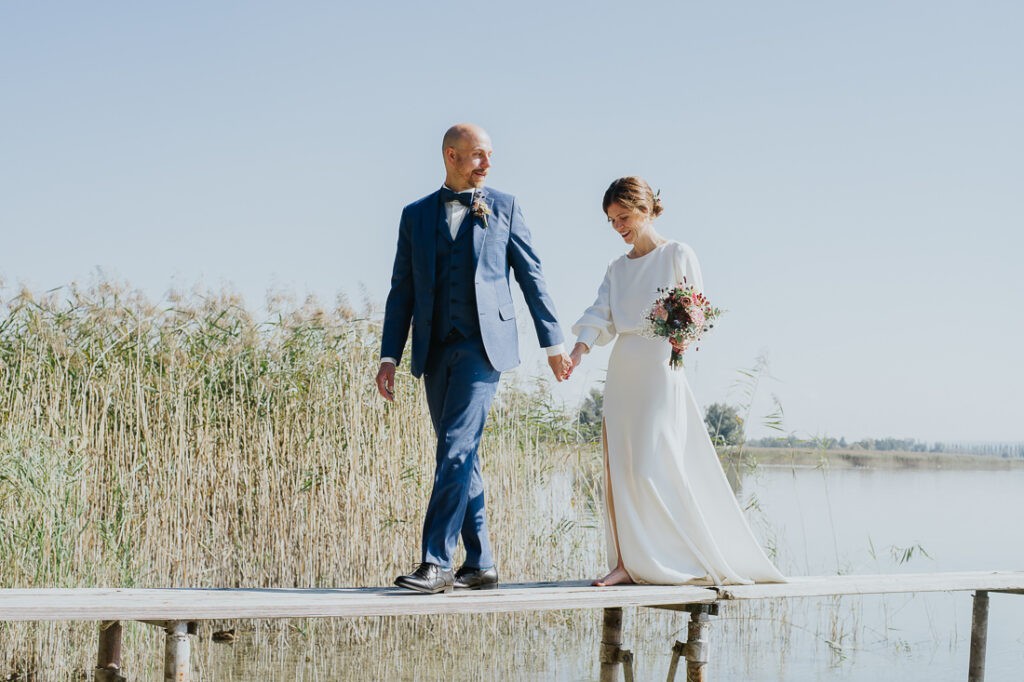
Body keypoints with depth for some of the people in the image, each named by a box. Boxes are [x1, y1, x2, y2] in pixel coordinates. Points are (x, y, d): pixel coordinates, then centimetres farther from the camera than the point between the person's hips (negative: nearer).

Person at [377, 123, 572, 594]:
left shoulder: (503, 207, 9)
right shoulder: (416, 215, 13)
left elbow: (531, 276, 9)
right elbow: (402, 291, 12)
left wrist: (553, 342, 6)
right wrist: (390, 357, 5)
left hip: (483, 343, -3)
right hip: (435, 351, 4)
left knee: (457, 447, -15)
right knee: (460, 454, 6)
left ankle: (436, 563, -16)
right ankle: (479, 564, 13)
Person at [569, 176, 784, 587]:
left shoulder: (677, 256, 1)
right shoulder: (618, 268, 17)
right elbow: (601, 315, 6)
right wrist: (579, 350, -11)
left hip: (661, 369, -6)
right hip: (623, 371, 6)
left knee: (651, 468, -12)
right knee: (618, 468, 0)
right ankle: (627, 562, 1)